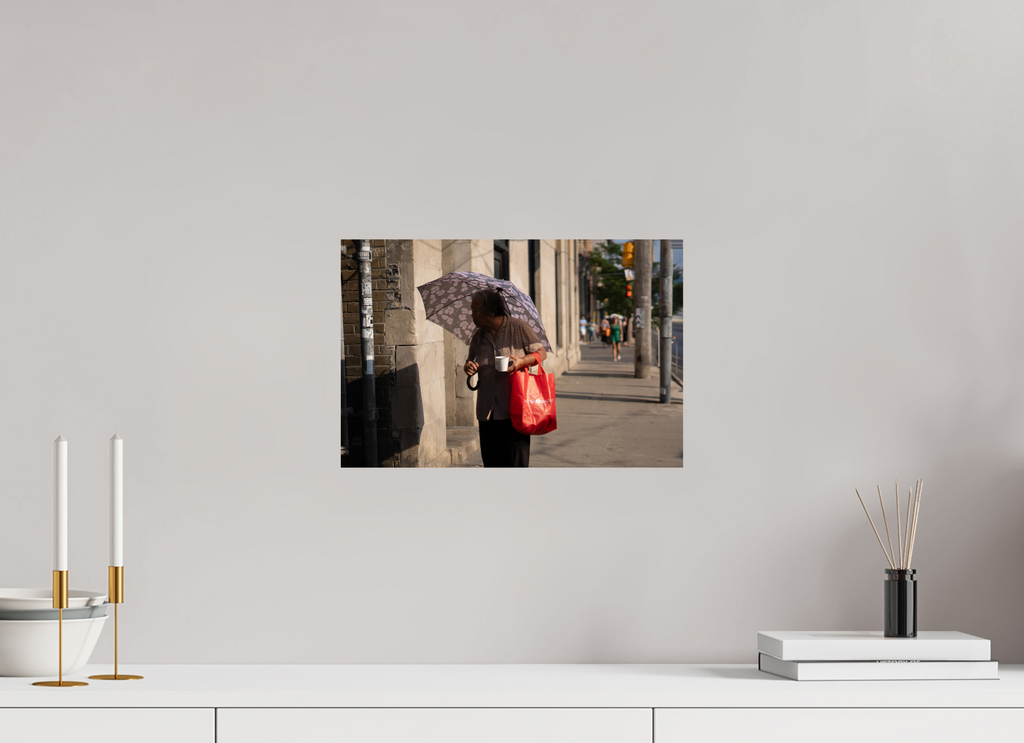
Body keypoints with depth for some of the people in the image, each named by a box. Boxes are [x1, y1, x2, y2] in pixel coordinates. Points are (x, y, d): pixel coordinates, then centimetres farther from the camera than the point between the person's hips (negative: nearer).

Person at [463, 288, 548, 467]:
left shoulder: (519, 328, -2)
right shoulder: (478, 337, 11)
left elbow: (541, 353, 2)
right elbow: (472, 360, 21)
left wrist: (521, 362, -17)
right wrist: (468, 367, -4)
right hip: (488, 410, 5)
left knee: (516, 458, -9)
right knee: (491, 459, 4)